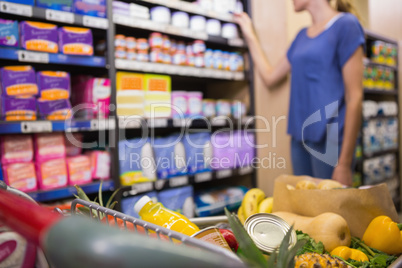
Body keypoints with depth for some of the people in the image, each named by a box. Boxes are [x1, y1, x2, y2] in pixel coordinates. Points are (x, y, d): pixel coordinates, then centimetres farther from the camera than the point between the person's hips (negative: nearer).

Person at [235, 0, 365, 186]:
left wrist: (344, 164, -16)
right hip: (299, 138, 7)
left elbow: (354, 96, -12)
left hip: (329, 140, -6)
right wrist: (249, 34, 21)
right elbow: (270, 77, 20)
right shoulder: (302, 36, 14)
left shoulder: (346, 24, -6)